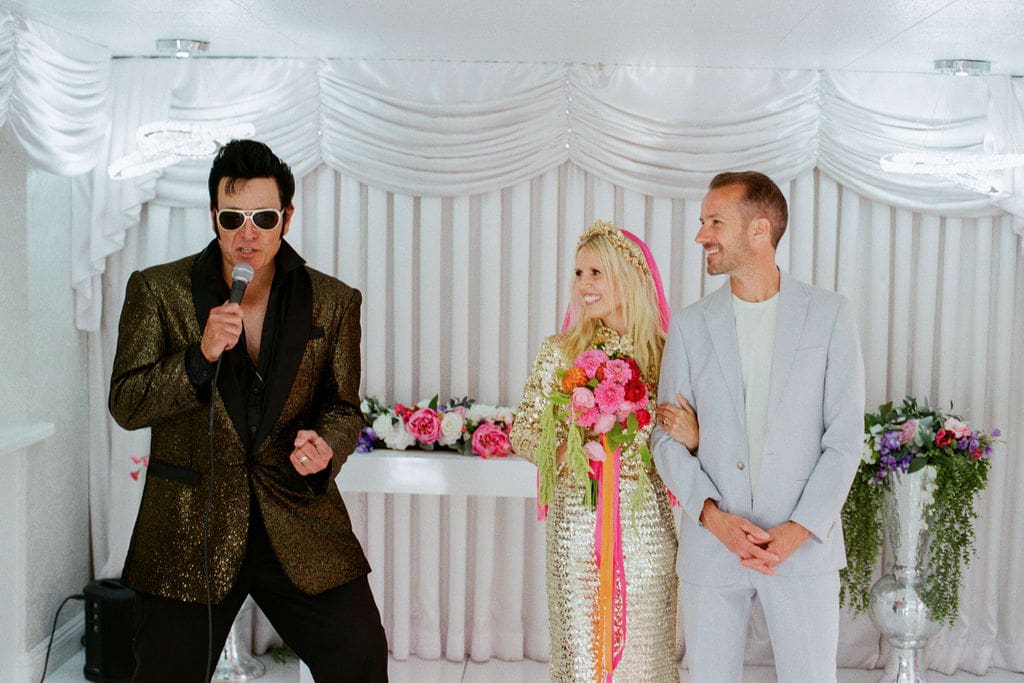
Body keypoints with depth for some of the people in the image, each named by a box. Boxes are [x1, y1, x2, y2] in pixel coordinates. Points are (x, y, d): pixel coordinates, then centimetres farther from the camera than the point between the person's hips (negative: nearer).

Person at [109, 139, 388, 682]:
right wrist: (201, 356, -20)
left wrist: (326, 444, -15)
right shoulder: (158, 290, -1)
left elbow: (343, 408, 8)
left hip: (300, 522, 1)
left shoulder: (333, 302, 2)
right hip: (189, 529, 0)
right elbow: (125, 405, -4)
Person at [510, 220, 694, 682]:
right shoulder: (560, 352, 2)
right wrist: (565, 452, -15)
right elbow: (523, 431, 3)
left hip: (646, 524, 0)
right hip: (576, 519, 0)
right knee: (580, 645, 7)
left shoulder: (665, 353, 1)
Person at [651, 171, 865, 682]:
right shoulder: (689, 325, 4)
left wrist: (799, 530, -12)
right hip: (709, 545, 2)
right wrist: (713, 516, -11)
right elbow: (667, 435, 3)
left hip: (804, 544, -1)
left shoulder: (829, 315, -1)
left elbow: (844, 438, -3)